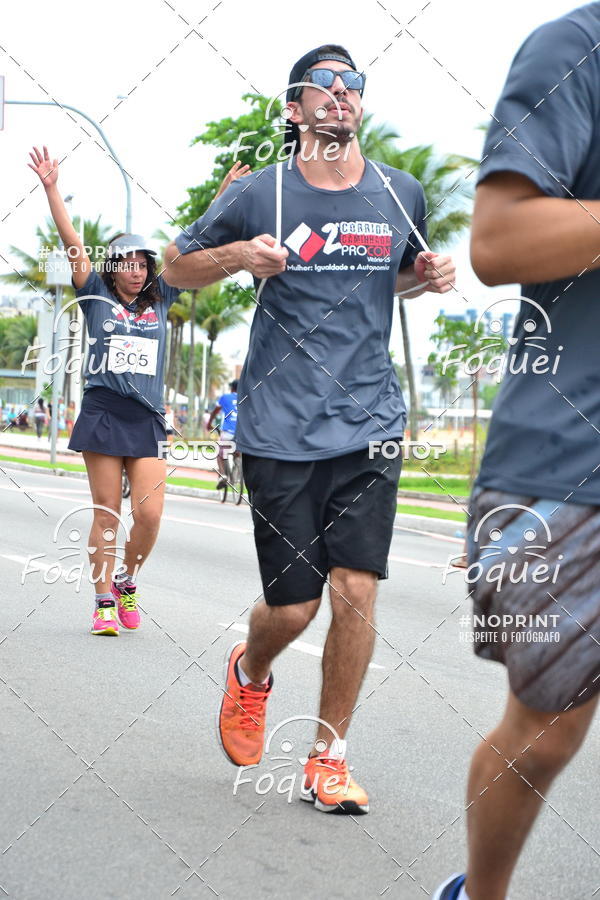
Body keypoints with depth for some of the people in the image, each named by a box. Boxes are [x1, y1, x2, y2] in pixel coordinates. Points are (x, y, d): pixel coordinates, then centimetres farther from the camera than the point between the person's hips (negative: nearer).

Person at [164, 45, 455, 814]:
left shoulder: (401, 194, 8)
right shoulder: (259, 194, -1)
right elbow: (176, 264, 10)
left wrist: (430, 275, 3)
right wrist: (239, 254, -10)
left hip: (371, 424, 2)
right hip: (280, 428, -2)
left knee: (356, 590, -7)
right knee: (292, 605, 0)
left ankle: (328, 758, 11)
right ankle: (249, 672, 38)